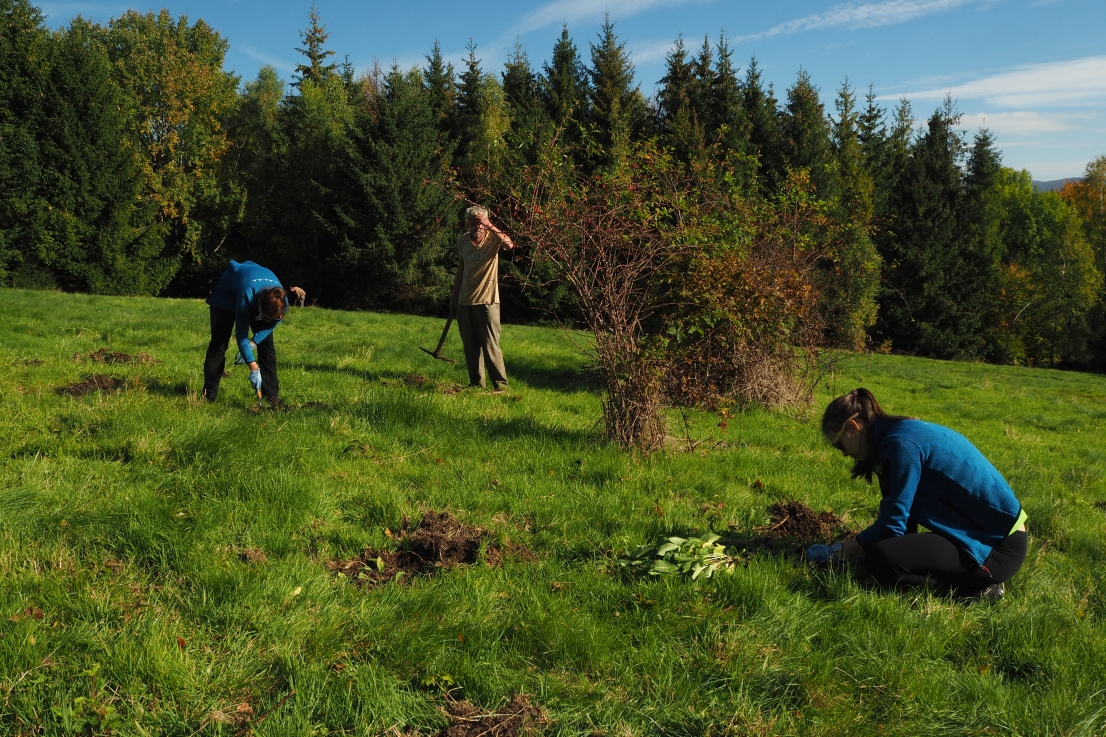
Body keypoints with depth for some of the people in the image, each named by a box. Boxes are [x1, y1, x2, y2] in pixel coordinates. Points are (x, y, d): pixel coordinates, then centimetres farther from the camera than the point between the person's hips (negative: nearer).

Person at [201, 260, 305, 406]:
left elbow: (272, 323, -12)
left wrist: (253, 343, -24)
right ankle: (209, 396, 2)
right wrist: (253, 368, -37)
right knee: (218, 343, -6)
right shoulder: (247, 296, -46)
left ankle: (272, 396, -3)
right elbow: (241, 334, -37)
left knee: (267, 345, -8)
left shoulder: (281, 301, -35)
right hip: (228, 292, -3)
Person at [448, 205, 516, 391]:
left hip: (487, 301, -5)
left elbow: (509, 244, -30)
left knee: (490, 345, -7)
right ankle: (476, 384, 19)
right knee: (470, 346, 9)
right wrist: (454, 298, 18)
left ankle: (500, 384, 1)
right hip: (465, 301, 5)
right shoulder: (462, 240, 7)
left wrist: (489, 226, -34)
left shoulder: (492, 238, -7)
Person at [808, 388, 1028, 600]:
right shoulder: (908, 431, 11)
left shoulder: (902, 443, -18)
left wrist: (837, 551, -6)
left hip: (997, 546, -10)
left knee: (882, 560, -24)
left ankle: (979, 585, -8)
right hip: (992, 534, 10)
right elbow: (904, 513, 16)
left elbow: (893, 524, -16)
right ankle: (977, 576, 9)